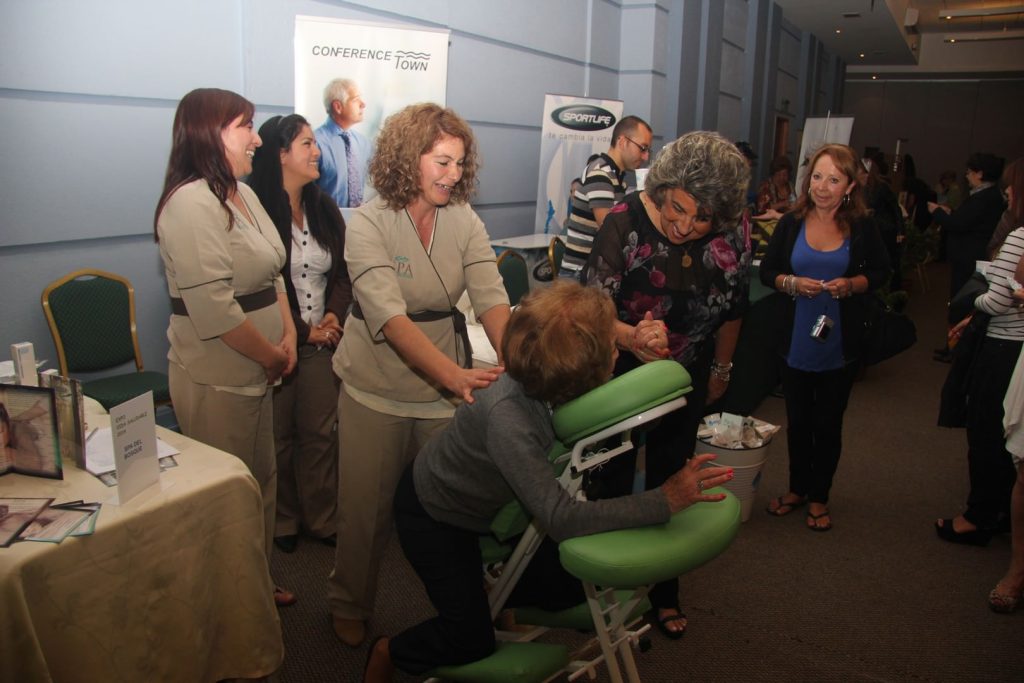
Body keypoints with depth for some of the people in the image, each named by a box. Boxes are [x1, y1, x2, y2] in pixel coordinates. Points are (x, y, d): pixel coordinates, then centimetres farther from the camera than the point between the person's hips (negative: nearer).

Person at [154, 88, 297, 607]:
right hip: (215, 379, -9)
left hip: (252, 371, 9)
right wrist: (271, 355, -15)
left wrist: (288, 335, 0)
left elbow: (271, 273, 14)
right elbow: (213, 309, -27)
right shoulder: (192, 204, -21)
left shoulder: (243, 194, 9)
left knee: (262, 481, 21)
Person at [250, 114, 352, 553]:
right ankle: (283, 521, 26)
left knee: (321, 433, 9)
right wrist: (303, 332, -11)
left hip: (322, 340, 5)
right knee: (279, 435, 8)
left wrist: (333, 316, -6)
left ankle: (321, 518, 24)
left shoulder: (324, 209, 10)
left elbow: (341, 272, 11)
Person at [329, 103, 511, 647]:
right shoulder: (369, 224, -14)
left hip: (447, 387, 3)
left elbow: (491, 298, -13)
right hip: (376, 391, -2)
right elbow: (389, 315, -27)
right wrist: (452, 373, -41)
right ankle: (350, 604, 37)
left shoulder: (464, 221, -2)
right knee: (366, 506, 10)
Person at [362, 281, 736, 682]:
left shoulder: (565, 387, -22)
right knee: (473, 641, 0)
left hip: (495, 499, 7)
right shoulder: (506, 416, -43)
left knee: (573, 586, 11)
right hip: (434, 512, -7)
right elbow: (561, 518, -46)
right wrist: (665, 501, -46)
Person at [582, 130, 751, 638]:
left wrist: (721, 371, 14)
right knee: (613, 481, 9)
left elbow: (731, 311, 2)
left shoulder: (730, 238, -14)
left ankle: (664, 591, 36)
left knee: (670, 485, 16)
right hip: (620, 376, -3)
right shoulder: (625, 222, -24)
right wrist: (632, 337, -47)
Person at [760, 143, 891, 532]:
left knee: (828, 423, 10)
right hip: (796, 341, 1)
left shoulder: (862, 228, -4)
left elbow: (881, 273, 5)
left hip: (841, 344, -1)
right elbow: (766, 271, 2)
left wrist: (851, 285, -15)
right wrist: (792, 283, -17)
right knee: (797, 420, 13)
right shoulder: (791, 224, -2)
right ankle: (797, 488, 33)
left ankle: (819, 497, 28)